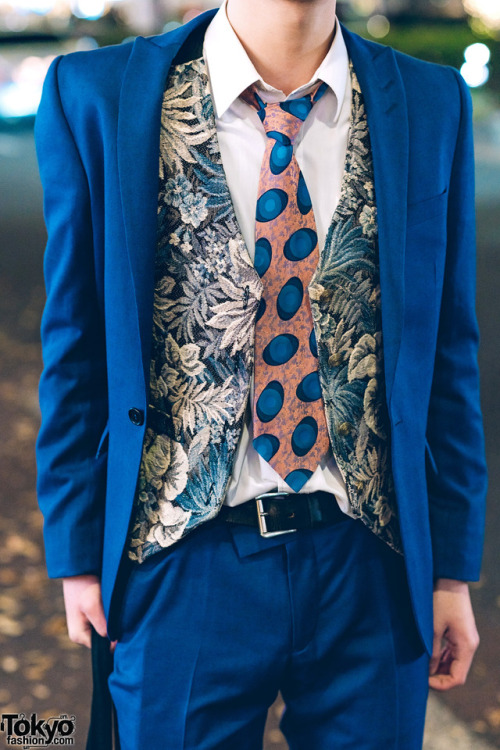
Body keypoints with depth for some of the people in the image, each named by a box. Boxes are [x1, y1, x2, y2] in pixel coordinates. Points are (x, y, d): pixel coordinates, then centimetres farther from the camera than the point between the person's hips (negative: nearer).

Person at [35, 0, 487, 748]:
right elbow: (75, 350, 0)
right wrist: (79, 554, 2)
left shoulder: (432, 105, 0)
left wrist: (452, 567, 4)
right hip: (186, 565, -1)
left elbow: (448, 350, 3)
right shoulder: (97, 97, -5)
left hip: (373, 570, 2)